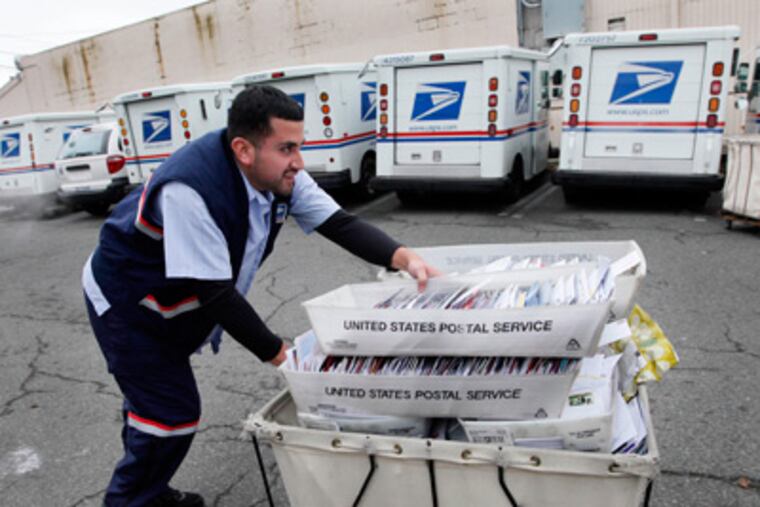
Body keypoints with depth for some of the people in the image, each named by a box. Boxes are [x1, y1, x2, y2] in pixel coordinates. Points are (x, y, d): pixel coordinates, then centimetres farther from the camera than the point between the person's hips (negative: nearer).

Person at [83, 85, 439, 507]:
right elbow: (215, 293, -35)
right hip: (124, 302, -7)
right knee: (173, 412, -4)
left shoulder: (280, 175, -16)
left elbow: (339, 223, -16)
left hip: (168, 305, 8)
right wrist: (279, 355, -29)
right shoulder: (190, 189, -38)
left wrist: (405, 258, -32)